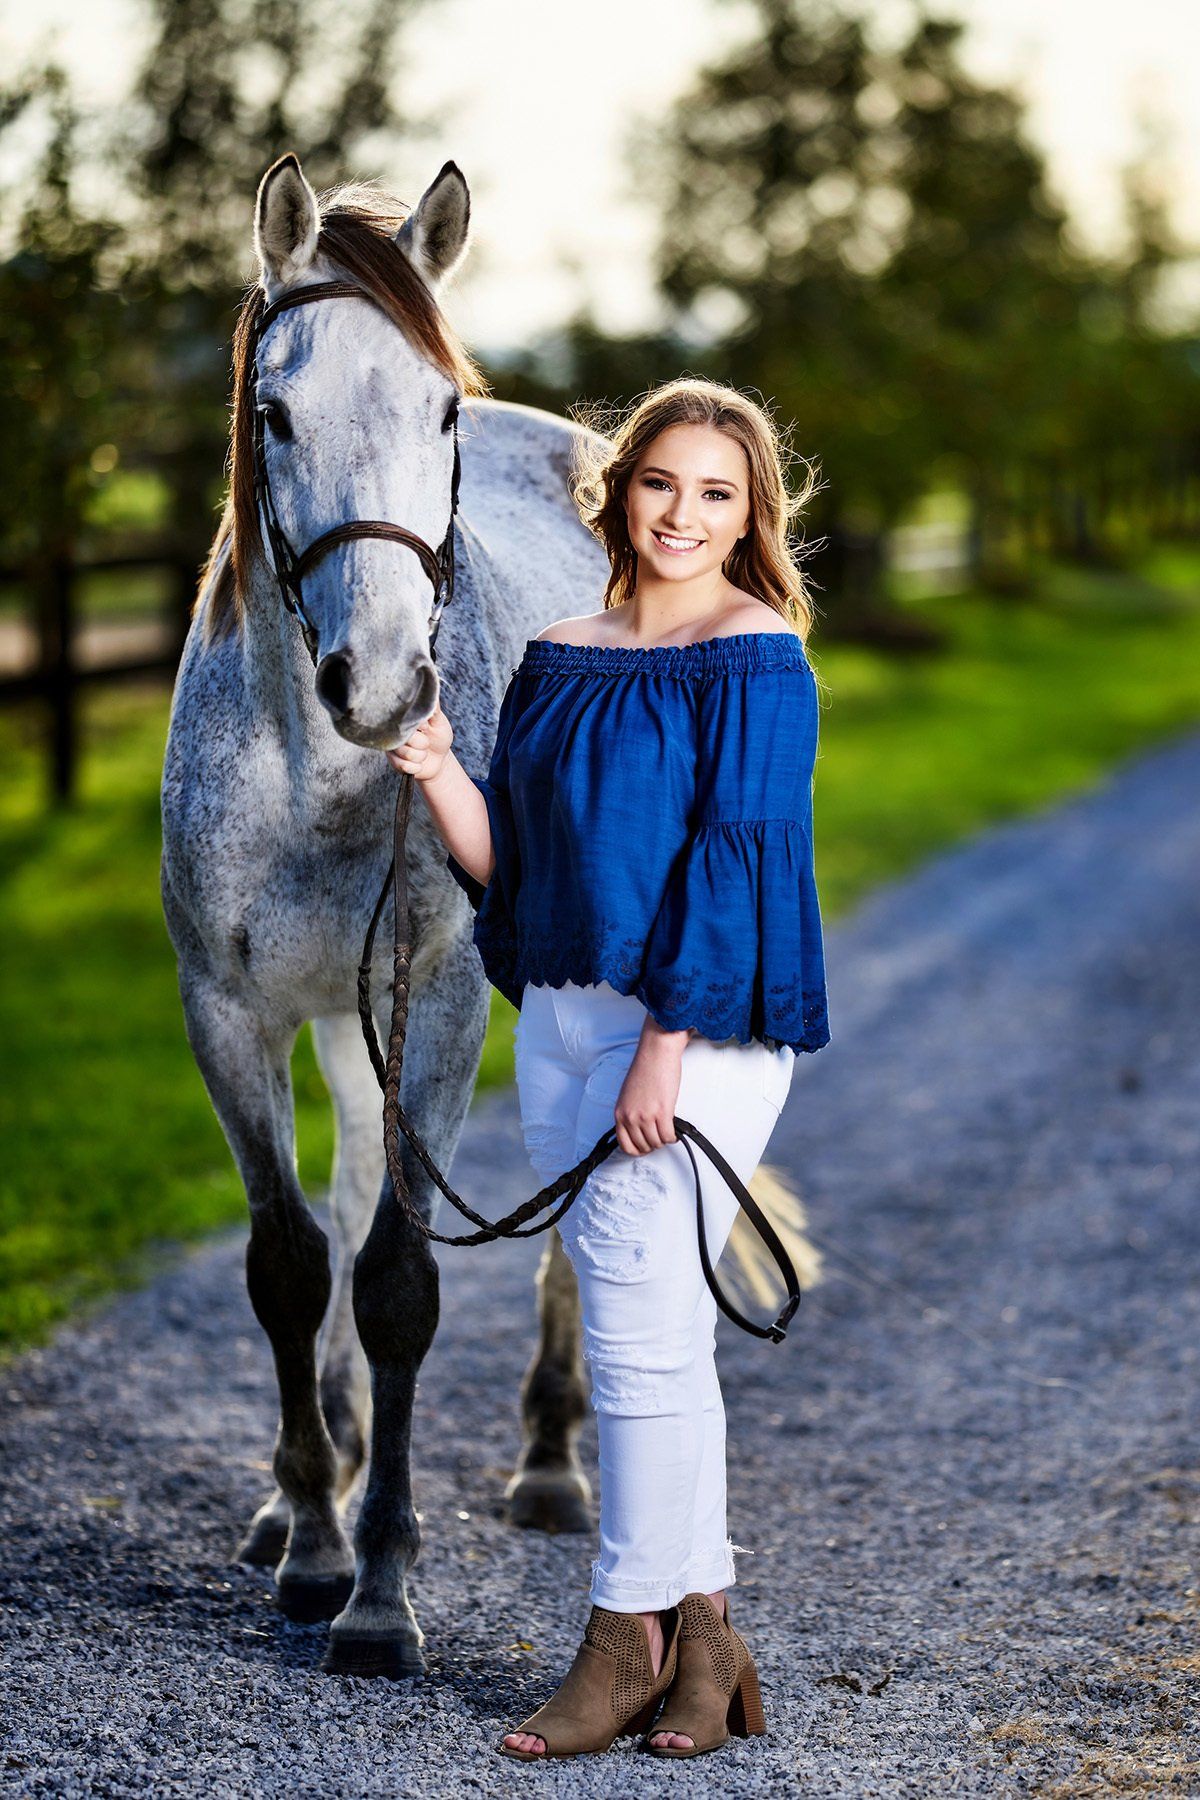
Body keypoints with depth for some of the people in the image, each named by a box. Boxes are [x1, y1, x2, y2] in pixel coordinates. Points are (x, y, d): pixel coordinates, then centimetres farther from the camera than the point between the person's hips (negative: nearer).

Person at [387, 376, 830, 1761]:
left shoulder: (756, 656, -6)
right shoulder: (557, 659, 13)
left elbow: (735, 853, -13)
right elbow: (511, 862, 14)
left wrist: (664, 1047, -18)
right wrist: (439, 774, -5)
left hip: (702, 1021, -7)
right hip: (560, 1013, 7)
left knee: (641, 1321, -9)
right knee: (641, 1327, 9)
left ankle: (629, 1636, 2)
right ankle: (704, 1638, 18)